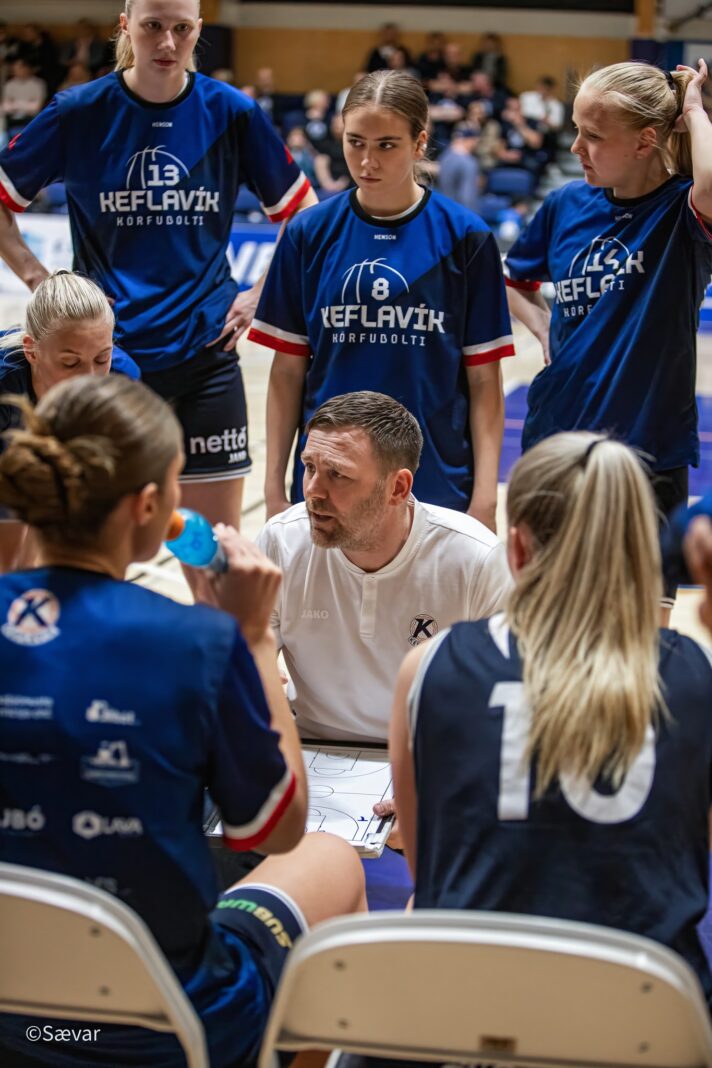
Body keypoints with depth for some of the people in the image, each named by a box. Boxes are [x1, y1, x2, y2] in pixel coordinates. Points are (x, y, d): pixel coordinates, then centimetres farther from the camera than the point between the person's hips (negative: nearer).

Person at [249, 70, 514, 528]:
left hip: (437, 482, -1)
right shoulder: (310, 232, 2)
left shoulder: (464, 236, -3)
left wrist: (485, 494, -7)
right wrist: (275, 486, 1)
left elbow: (484, 379, -2)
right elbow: (288, 370, 4)